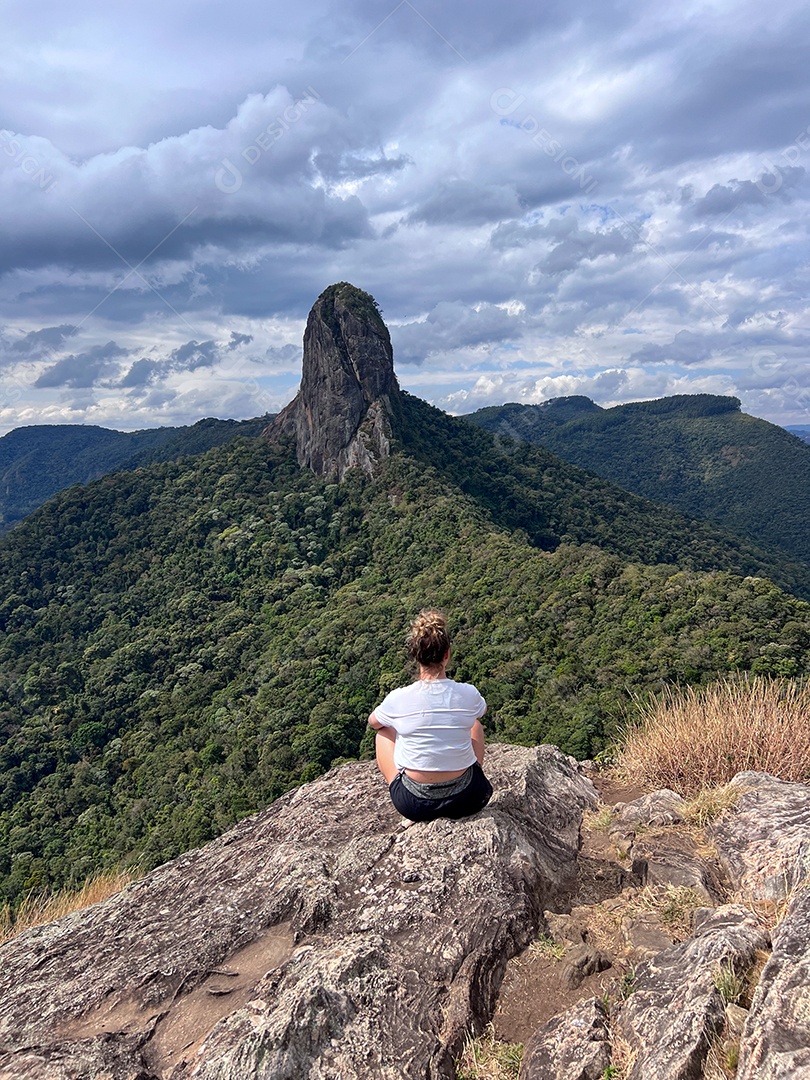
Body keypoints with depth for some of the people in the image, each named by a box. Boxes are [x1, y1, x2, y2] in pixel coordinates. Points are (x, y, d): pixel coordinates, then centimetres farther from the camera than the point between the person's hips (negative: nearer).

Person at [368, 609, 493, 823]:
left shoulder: (398, 699, -16)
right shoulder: (468, 694, -14)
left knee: (384, 733, 24)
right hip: (467, 800, 2)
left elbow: (373, 722, 8)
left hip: (414, 805, -1)